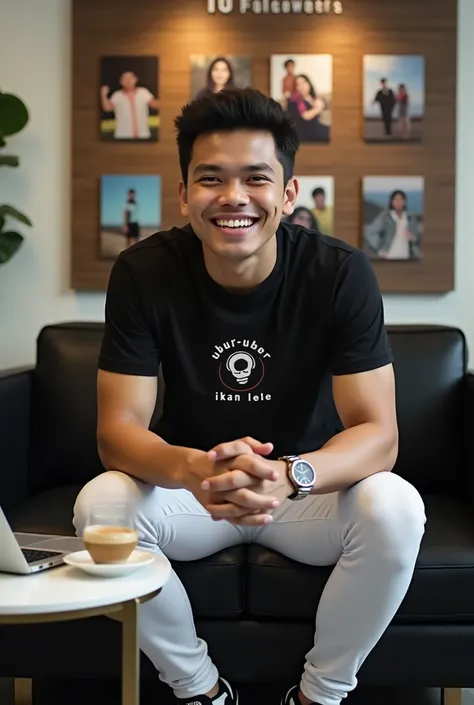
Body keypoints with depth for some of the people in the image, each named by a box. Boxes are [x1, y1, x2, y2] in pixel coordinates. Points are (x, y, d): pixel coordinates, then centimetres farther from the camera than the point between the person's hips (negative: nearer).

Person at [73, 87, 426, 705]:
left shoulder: (341, 273, -18)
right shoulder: (143, 273, -15)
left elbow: (378, 433, -21)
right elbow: (118, 428, -17)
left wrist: (289, 474, -43)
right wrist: (192, 470, -41)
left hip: (310, 486, 0)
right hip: (189, 484, 1)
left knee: (394, 508, -30)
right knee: (98, 504, -27)